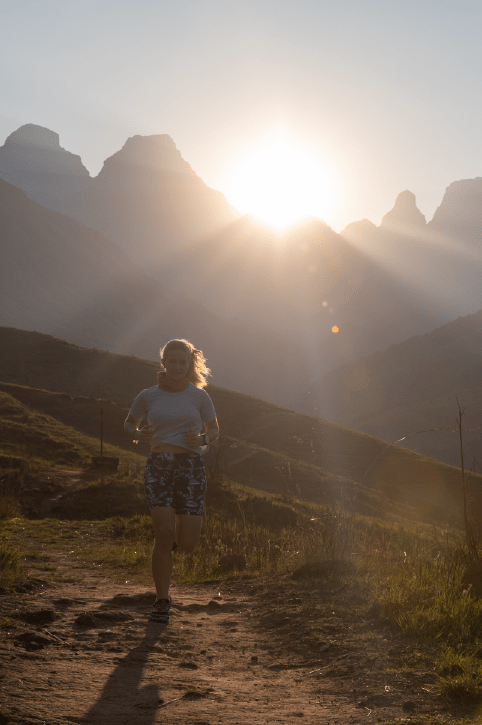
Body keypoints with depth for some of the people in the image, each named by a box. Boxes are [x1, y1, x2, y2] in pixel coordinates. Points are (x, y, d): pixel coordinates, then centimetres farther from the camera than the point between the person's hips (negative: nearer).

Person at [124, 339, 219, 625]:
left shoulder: (199, 396, 5)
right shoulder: (148, 396, 7)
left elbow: (214, 429, 16)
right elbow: (129, 423, 21)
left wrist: (202, 440, -7)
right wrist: (139, 435, -2)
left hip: (191, 466, 0)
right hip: (159, 466, 0)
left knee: (188, 544, -5)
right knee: (164, 532, -15)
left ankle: (181, 531, 34)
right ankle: (162, 601, 0)